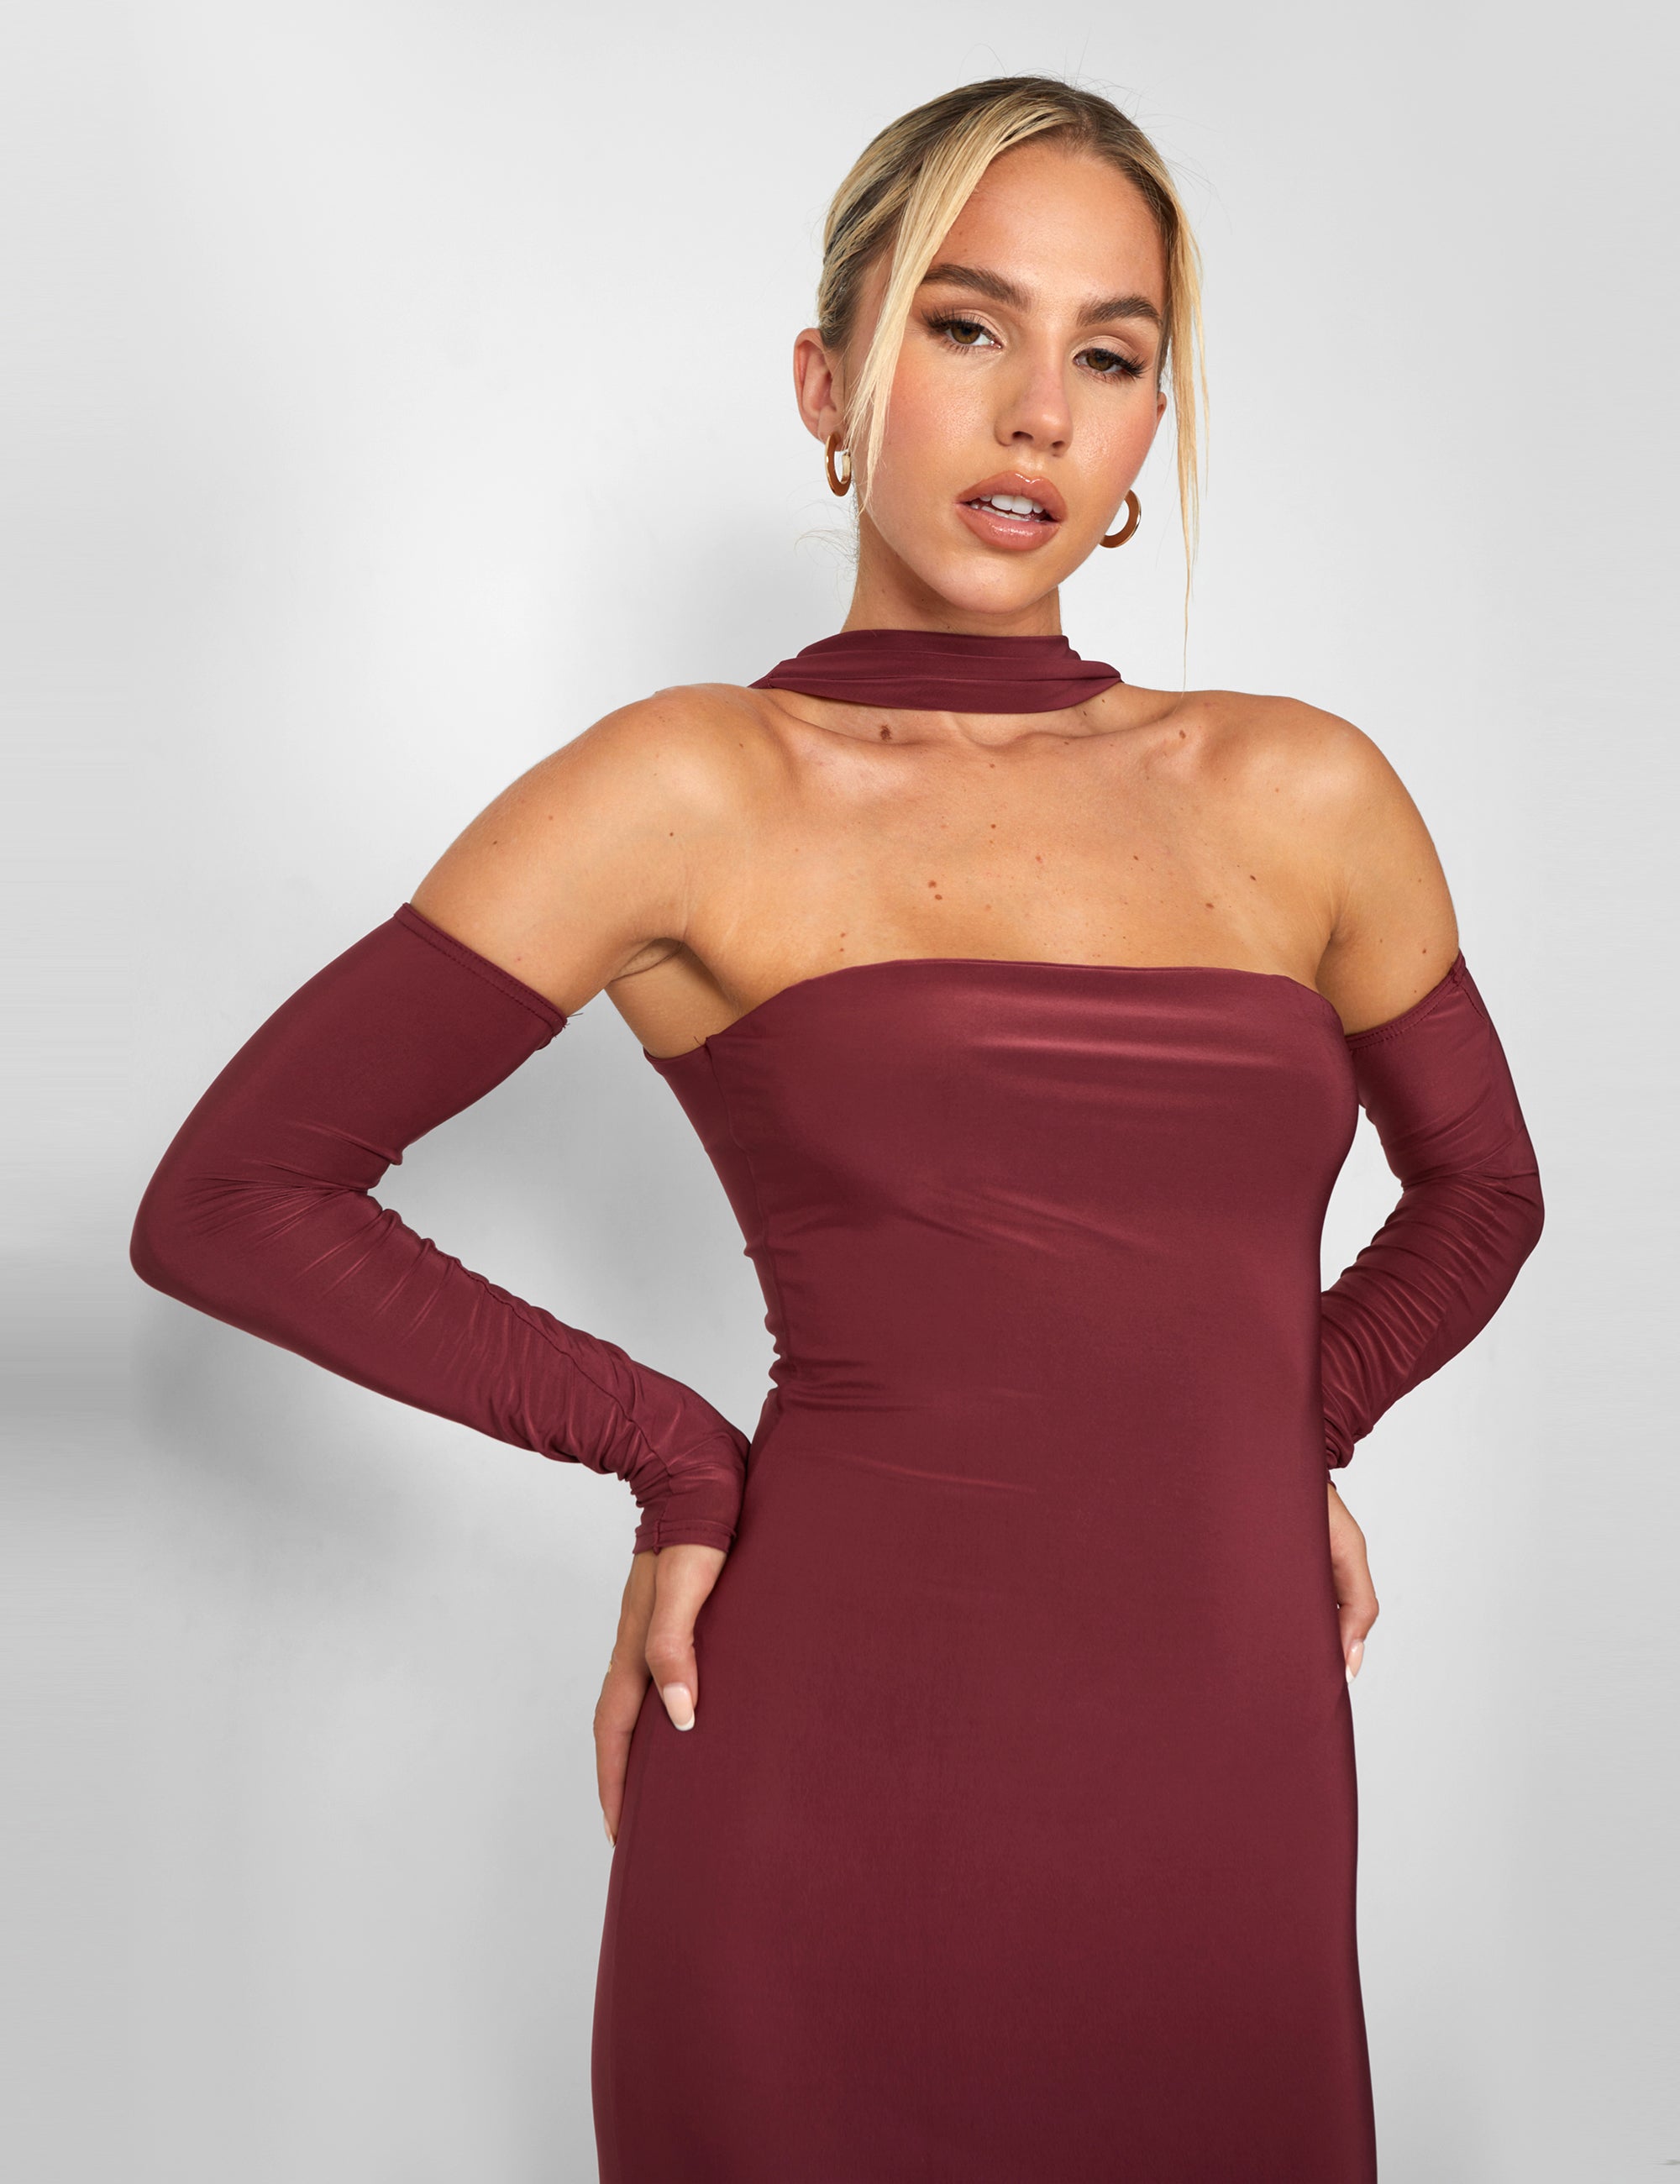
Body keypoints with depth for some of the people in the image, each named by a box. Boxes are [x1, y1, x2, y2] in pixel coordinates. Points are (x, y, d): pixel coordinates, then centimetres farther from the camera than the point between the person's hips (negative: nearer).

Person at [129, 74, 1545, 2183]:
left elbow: (1479, 1187, 22)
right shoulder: (697, 788, -4)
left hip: (1236, 1813, 3)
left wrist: (1285, 1427, 7)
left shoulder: (1300, 792, 6)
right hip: (830, 1805, -3)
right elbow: (224, 1201, -4)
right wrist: (678, 1457, -3)